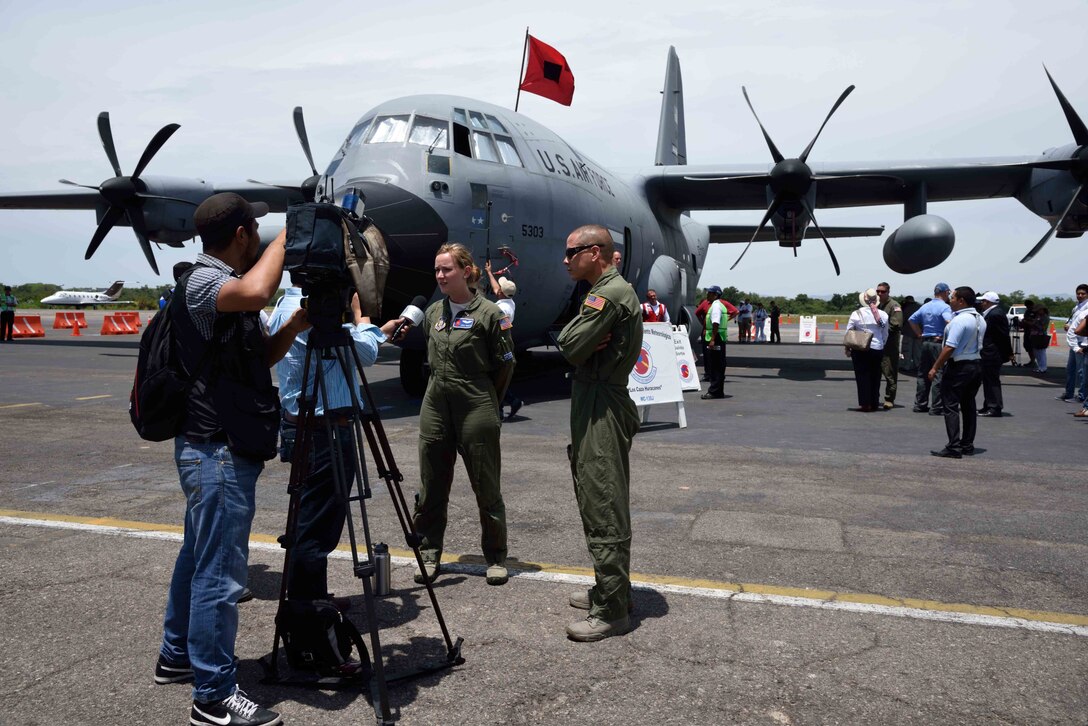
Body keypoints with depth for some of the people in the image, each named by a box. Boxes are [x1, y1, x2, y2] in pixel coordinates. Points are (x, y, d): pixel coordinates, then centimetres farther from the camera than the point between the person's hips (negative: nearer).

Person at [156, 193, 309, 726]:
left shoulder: (224, 284, 15)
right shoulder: (202, 281, -14)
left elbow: (261, 356, 20)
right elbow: (256, 292, -36)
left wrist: (295, 327, 3)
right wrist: (285, 235, -21)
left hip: (221, 448, 11)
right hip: (218, 452, -11)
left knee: (199, 558, 21)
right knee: (219, 575, -4)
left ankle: (177, 657, 37)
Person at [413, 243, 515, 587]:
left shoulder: (489, 313, -9)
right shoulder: (433, 312, 9)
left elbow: (505, 365, -3)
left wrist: (486, 403, 6)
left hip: (476, 408, -5)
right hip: (436, 404, 6)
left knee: (486, 487, 4)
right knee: (431, 485, 9)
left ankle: (495, 558, 18)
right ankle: (429, 554, 22)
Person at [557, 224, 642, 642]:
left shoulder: (610, 294, -14)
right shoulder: (612, 290, 19)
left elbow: (570, 346, -19)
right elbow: (572, 347, 16)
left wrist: (577, 328, -1)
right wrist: (587, 341, -4)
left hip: (602, 413, -11)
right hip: (596, 408, 11)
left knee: (603, 511, -6)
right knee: (601, 505, 17)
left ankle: (613, 611, 1)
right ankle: (609, 590, 30)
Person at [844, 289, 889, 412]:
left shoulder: (856, 314, -6)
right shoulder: (883, 315, 2)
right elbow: (885, 335, 10)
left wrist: (847, 348, 5)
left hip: (859, 350, -3)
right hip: (877, 349, 3)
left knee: (862, 376, 1)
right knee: (875, 376, 12)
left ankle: (865, 404, -2)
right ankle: (874, 403, 17)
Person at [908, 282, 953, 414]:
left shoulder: (925, 306, 11)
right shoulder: (945, 307, -12)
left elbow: (912, 320, 16)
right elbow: (949, 321, -29)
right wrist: (945, 336, -17)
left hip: (925, 342, 7)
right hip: (939, 343, -7)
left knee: (923, 375, 12)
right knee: (938, 375, -4)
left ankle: (920, 405, 16)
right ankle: (936, 408, -3)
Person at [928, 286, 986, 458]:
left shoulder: (959, 320, -18)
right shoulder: (980, 319, 10)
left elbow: (950, 347, -22)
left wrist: (935, 368, -16)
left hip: (960, 366, -9)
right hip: (976, 365, 9)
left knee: (950, 406, -5)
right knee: (969, 406, 14)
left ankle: (954, 447, -9)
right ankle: (968, 445, 19)